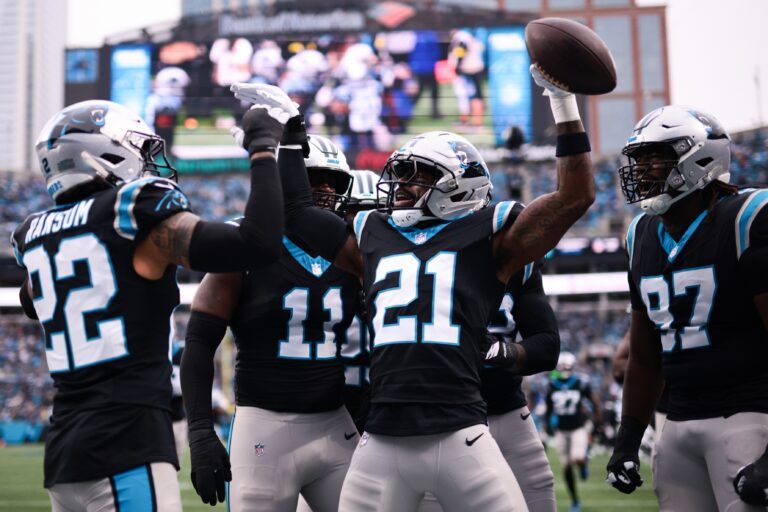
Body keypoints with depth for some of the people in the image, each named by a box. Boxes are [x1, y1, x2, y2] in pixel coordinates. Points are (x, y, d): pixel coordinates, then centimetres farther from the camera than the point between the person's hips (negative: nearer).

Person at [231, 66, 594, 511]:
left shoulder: (486, 236, 7)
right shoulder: (372, 236, 18)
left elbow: (576, 195, 3)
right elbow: (298, 210, 29)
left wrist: (565, 104, 1)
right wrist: (290, 131, 32)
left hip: (461, 438, -3)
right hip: (382, 445, 3)